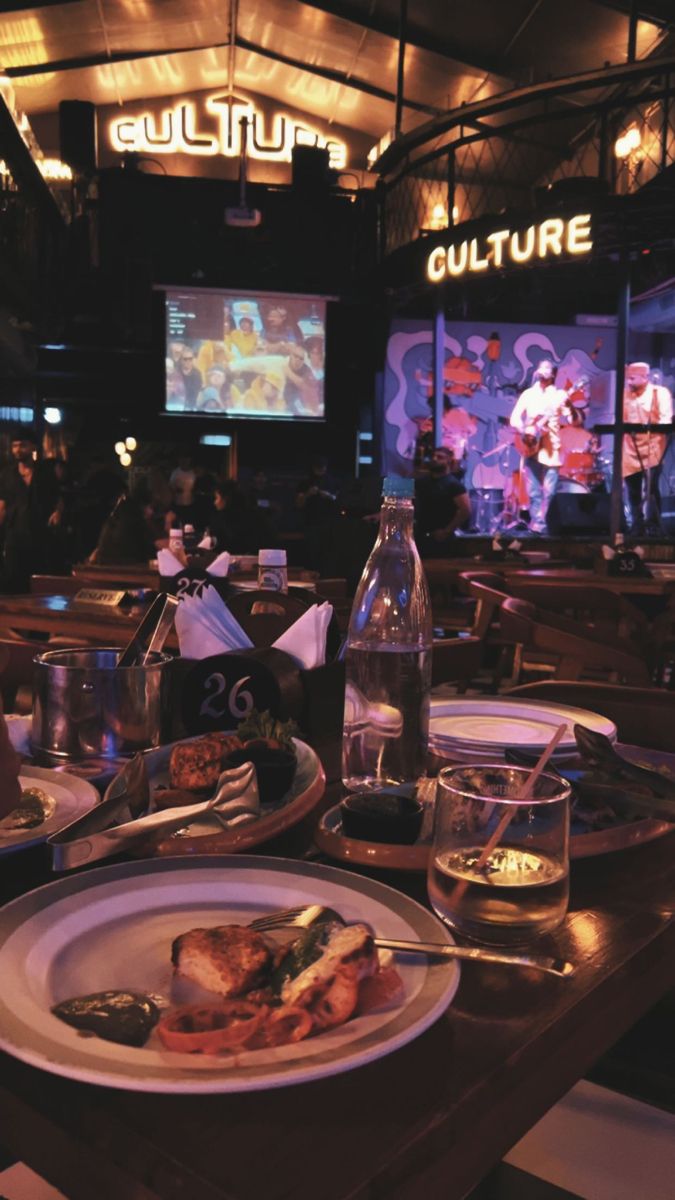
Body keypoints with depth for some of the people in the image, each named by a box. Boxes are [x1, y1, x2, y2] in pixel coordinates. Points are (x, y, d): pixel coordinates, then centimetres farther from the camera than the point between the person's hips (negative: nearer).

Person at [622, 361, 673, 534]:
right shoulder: (625, 394, 13)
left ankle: (652, 526, -10)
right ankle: (637, 527, 16)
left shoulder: (660, 393, -1)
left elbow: (666, 419, -9)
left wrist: (650, 428, -27)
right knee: (633, 489, 7)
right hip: (630, 448, 5)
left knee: (650, 486, -15)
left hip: (653, 446, -5)